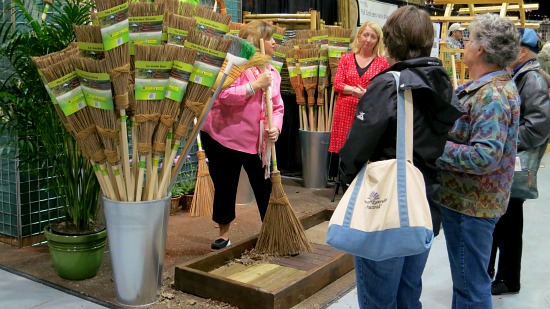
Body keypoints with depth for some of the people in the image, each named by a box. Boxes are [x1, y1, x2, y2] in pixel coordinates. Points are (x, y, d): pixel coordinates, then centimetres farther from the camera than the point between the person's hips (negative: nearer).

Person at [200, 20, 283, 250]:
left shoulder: (272, 73, 9)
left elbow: (277, 106, 8)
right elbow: (223, 96, -24)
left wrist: (275, 127, -12)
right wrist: (255, 85, -24)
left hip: (256, 141, 5)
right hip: (223, 136, -5)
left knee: (264, 187, 6)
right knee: (225, 186, 7)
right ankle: (224, 233, 26)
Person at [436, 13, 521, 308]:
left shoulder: (491, 95, -23)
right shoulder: (495, 86, 10)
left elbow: (485, 157, -31)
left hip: (471, 203, -10)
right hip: (470, 198, 10)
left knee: (470, 284, 4)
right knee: (468, 277, 24)